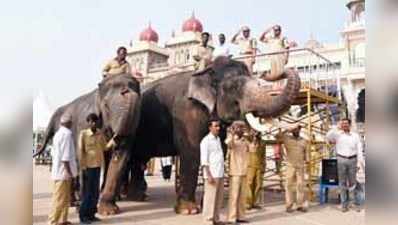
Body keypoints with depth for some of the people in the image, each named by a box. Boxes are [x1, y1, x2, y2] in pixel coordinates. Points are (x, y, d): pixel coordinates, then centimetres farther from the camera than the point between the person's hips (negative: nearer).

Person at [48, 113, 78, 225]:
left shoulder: (58, 133, 13)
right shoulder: (67, 133, -17)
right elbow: (65, 155, -22)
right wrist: (68, 171, -18)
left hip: (57, 171, 10)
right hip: (63, 172, -10)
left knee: (65, 198, 17)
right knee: (60, 199, -2)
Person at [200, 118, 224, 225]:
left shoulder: (218, 139, 15)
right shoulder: (206, 141, -8)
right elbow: (204, 160, -12)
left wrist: (222, 172, 15)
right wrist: (209, 175, -18)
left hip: (220, 174, 8)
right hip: (212, 174, -8)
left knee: (219, 198, 11)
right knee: (210, 198, -4)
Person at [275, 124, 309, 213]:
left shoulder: (304, 141, 13)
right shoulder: (286, 138, 3)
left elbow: (307, 152, 11)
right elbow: (277, 136, -13)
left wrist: (307, 160, -4)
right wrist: (287, 130, -13)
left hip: (300, 166, 3)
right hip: (290, 166, -2)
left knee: (300, 185, 3)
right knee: (289, 185, -2)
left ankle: (300, 205, 9)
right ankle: (289, 205, 3)